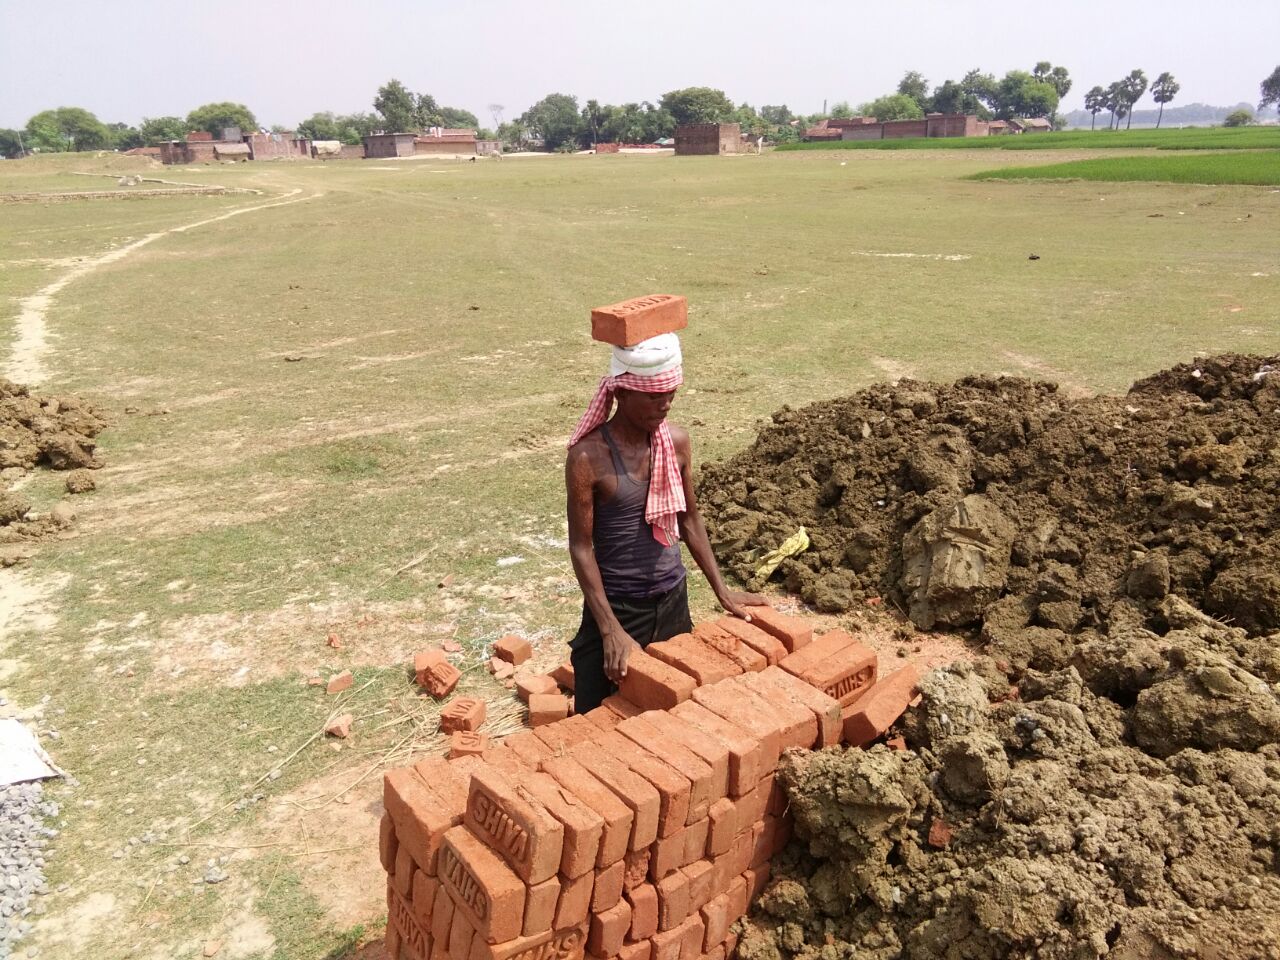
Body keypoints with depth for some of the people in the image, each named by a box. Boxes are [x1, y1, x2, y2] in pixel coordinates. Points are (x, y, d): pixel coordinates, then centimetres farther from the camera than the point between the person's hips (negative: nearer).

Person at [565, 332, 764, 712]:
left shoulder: (678, 441, -4)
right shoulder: (588, 457, -18)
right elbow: (581, 548, -14)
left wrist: (722, 591, 7)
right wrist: (611, 630, -18)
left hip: (673, 600, 5)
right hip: (616, 606, -4)